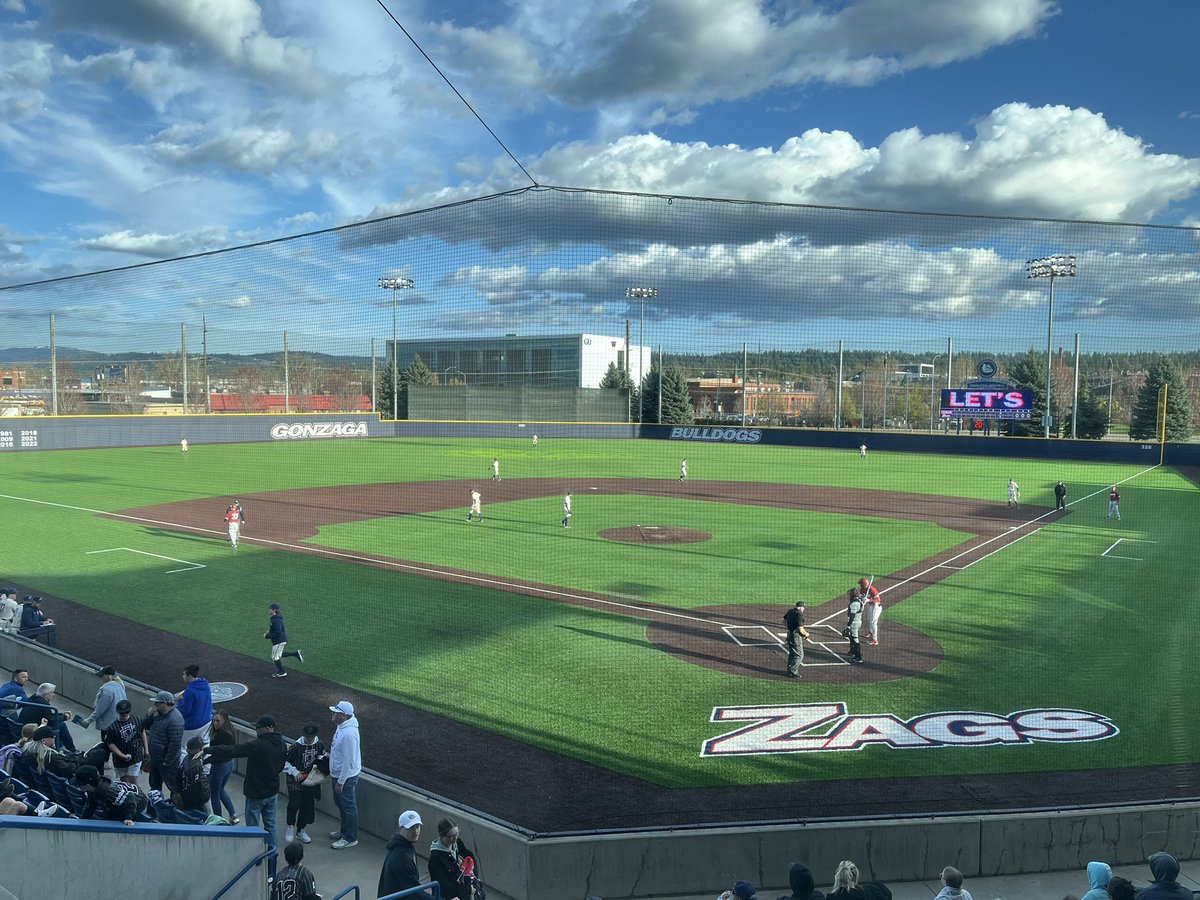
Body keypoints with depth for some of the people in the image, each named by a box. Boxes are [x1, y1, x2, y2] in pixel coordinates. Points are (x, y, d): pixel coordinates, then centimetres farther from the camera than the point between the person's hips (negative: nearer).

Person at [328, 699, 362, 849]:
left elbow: (348, 761, -28)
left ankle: (350, 838, 19)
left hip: (346, 776, -10)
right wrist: (332, 773, 22)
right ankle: (344, 830, 41)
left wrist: (341, 782, -22)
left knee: (348, 807, 5)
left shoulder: (348, 733, -31)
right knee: (340, 804, 24)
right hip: (338, 774, 10)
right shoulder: (342, 727, 1)